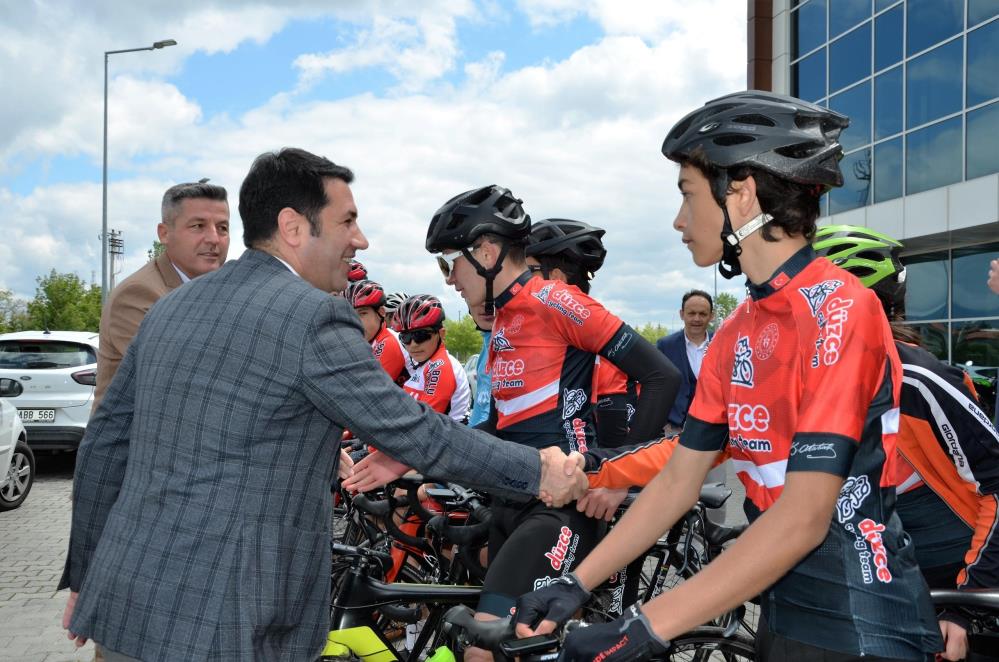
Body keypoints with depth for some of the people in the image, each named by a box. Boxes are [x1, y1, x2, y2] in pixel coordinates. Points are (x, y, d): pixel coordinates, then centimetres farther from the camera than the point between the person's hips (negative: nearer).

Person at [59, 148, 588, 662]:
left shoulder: (171, 306, 9)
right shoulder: (314, 318, -14)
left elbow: (103, 446, 13)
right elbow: (415, 432, -12)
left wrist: (85, 578, 22)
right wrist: (538, 472, 1)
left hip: (125, 605, 8)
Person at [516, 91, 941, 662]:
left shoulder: (840, 310, -19)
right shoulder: (735, 336, 5)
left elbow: (803, 518, -25)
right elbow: (678, 481, 9)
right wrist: (576, 584, 4)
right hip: (784, 614, 7)